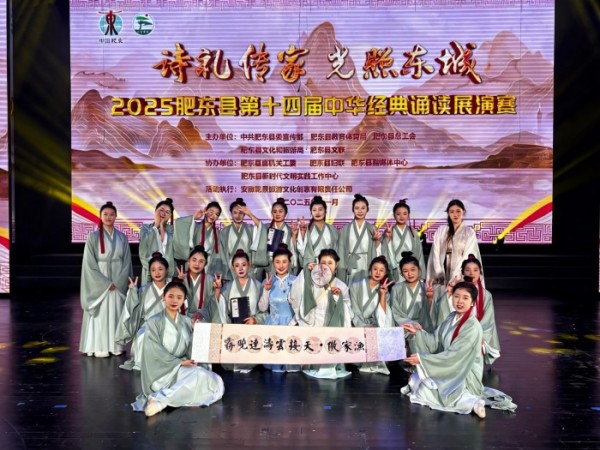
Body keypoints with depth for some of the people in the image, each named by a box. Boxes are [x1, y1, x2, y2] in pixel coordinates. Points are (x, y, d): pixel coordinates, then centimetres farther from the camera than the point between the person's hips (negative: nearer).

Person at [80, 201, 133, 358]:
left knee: (116, 313, 5)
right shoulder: (93, 236, -3)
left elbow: (126, 262, 5)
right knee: (100, 313, -1)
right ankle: (99, 348, 5)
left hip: (118, 284, 3)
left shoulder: (122, 238, 6)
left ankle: (115, 346, 12)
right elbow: (89, 263, -8)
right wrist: (105, 283, -12)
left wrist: (117, 282, -8)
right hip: (99, 283, -3)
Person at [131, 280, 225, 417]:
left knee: (215, 381, -16)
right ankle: (160, 399, -20)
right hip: (162, 371, -6)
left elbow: (190, 348, 7)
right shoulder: (154, 322, -5)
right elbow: (156, 351, -12)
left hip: (183, 368, 6)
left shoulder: (187, 321, 12)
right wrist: (179, 362, -17)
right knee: (200, 376, -27)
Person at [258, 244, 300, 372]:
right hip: (272, 325, 2)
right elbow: (262, 308, 1)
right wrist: (266, 290, -12)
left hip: (291, 324, -2)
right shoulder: (268, 281, 3)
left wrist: (291, 324, -13)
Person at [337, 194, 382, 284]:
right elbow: (341, 252, 5)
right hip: (351, 270, -1)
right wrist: (341, 273, 1)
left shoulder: (373, 229, 7)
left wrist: (378, 240, -10)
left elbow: (377, 253, 7)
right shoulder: (345, 229, 4)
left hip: (367, 270, 1)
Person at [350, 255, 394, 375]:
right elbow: (355, 313, -7)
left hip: (377, 328, 3)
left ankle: (375, 362, -10)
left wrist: (383, 294, -13)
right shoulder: (356, 286, 1)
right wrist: (365, 327, -21)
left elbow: (383, 317, -7)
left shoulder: (385, 291, 8)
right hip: (359, 327, -2)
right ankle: (375, 363, -8)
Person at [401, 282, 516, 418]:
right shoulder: (451, 318, 2)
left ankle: (471, 402, -14)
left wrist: (422, 359, -23)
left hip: (465, 375, -8)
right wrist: (417, 332, -12)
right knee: (414, 380, 7)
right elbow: (435, 342, 3)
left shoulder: (472, 327, -23)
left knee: (424, 392, -16)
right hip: (450, 370, 8)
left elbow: (453, 355, -24)